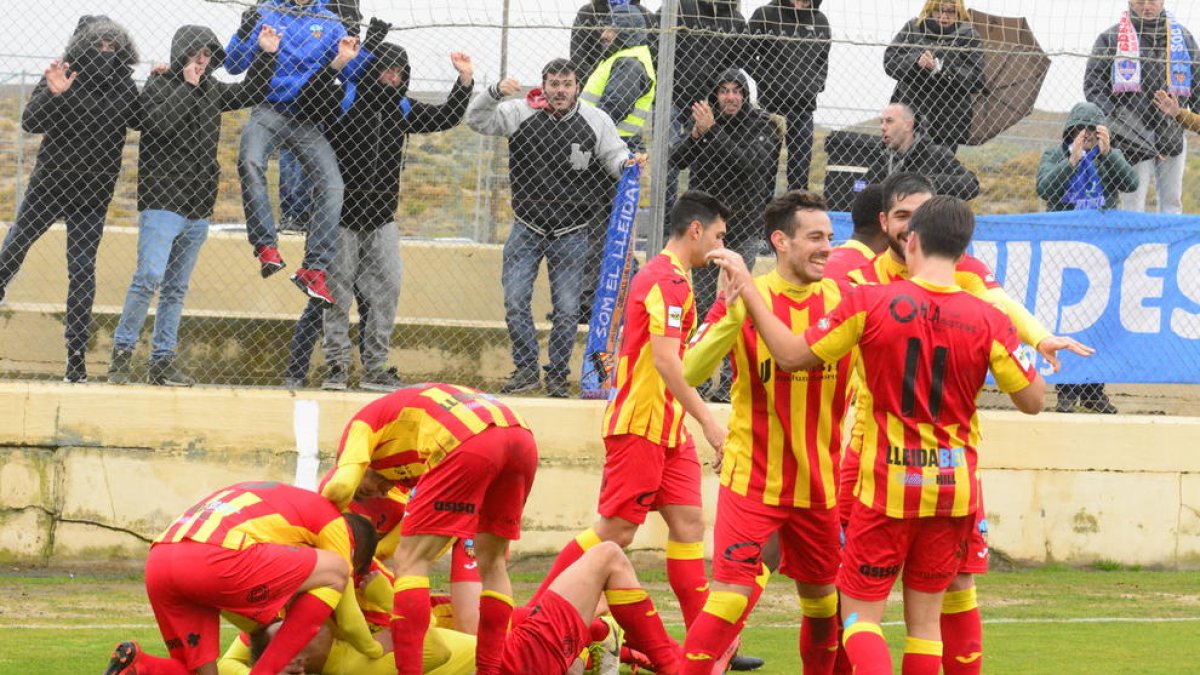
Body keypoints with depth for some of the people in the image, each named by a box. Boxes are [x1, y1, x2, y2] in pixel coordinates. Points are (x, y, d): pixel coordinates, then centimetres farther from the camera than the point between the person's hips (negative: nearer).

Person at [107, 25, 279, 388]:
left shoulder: (211, 90, 15)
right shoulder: (158, 85, -4)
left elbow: (249, 93, 29)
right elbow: (161, 122, -21)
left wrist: (267, 55, 17)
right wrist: (188, 84, -14)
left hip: (198, 208, 7)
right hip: (161, 202, -7)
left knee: (177, 289, 9)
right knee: (150, 277, -18)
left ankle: (162, 360, 12)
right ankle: (122, 350, -8)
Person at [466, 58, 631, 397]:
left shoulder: (596, 122, -3)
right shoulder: (521, 114, -4)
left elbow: (615, 157, 2)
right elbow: (477, 120, -6)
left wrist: (627, 164, -21)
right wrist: (495, 93, -23)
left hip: (571, 233, -1)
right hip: (527, 228, 1)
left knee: (567, 309, 2)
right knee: (515, 301, -3)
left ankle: (557, 375, 16)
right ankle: (526, 369, 10)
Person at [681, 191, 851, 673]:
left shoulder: (842, 300, 1)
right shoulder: (745, 300, -9)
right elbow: (690, 373, -18)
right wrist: (735, 312, -31)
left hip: (819, 485, 4)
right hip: (753, 483, -4)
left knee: (823, 604, 13)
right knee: (731, 599, -15)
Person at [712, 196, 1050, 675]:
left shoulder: (869, 303, -10)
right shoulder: (990, 321, -7)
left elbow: (791, 354, -4)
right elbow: (1032, 400, -1)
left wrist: (748, 293, 7)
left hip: (887, 488, -2)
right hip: (953, 490, 2)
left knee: (860, 613, 5)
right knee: (924, 618, 12)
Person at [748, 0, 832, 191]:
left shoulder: (819, 21, 7)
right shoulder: (764, 16, -5)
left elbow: (823, 60, 19)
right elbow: (747, 54, -2)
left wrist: (817, 84, 6)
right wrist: (764, 81, -8)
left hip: (804, 105, 3)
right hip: (770, 103, -3)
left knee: (801, 162, 4)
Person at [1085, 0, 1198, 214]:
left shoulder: (1183, 37, 10)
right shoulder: (1110, 39, 2)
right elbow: (1093, 87, -1)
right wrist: (1115, 124, -13)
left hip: (1173, 137, 3)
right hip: (1132, 138, -3)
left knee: (1172, 204, 7)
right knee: (1133, 204, -5)